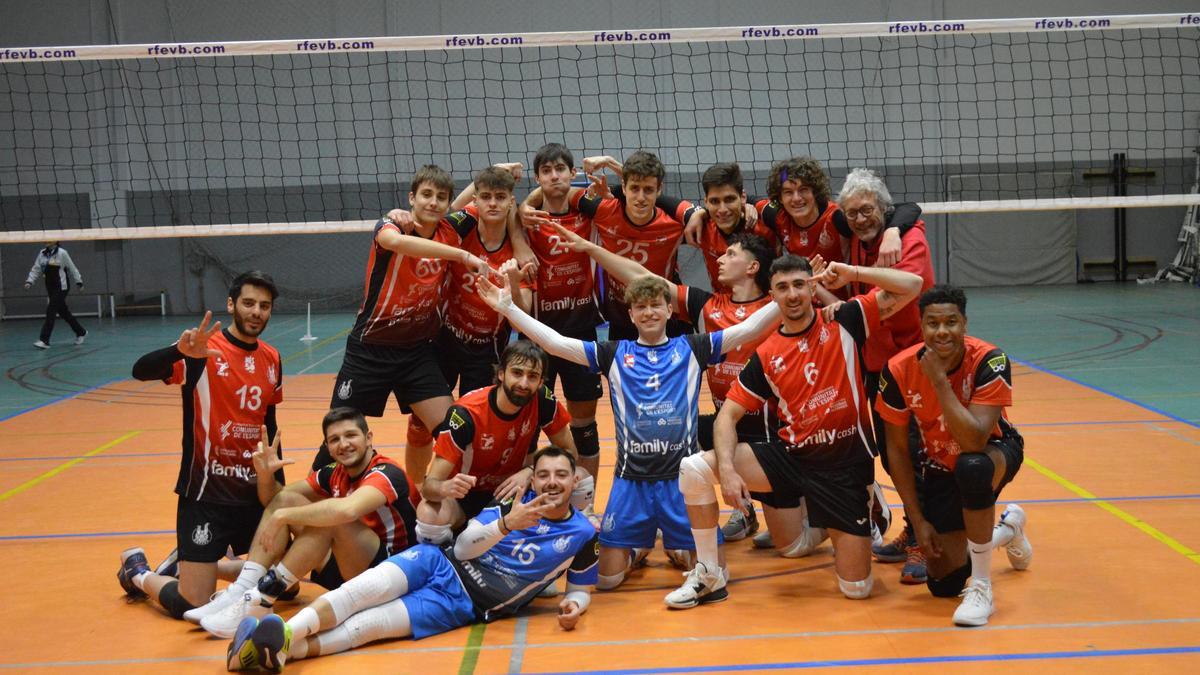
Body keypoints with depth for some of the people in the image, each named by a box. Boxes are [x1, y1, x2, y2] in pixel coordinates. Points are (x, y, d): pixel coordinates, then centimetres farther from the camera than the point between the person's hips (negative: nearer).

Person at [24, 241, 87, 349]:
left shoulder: (62, 253, -11)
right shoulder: (42, 254, 6)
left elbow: (72, 268, -4)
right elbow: (36, 269, 8)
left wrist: (78, 282, 1)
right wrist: (29, 281, -4)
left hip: (61, 287, -7)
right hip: (50, 288, 7)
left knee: (51, 311, -12)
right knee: (64, 313, 14)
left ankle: (44, 340, -11)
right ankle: (81, 333, 29)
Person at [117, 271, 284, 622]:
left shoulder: (272, 359, 7)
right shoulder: (204, 351, -12)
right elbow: (140, 371, -28)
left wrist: (277, 480, 15)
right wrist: (181, 351, -46)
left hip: (255, 493, 6)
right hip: (205, 495, -6)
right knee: (191, 606, -7)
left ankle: (210, 563, 33)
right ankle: (137, 571, 25)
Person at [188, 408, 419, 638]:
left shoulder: (386, 473, -18)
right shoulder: (334, 474, 6)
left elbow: (346, 510, -39)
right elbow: (274, 499, 12)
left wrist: (283, 516, -29)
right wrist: (265, 474, -11)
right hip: (345, 570, 8)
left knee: (330, 518, -32)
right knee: (284, 499, -1)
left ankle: (260, 602, -25)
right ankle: (241, 590, -12)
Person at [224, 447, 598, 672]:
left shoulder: (581, 533, 3)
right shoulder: (513, 502, 5)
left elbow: (580, 589, 15)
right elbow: (462, 549, -2)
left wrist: (573, 605, -11)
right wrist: (505, 525, -21)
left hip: (462, 603, -2)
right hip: (441, 563, 2)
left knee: (369, 624, -25)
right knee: (368, 588, -31)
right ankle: (281, 633, -46)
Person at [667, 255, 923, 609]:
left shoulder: (844, 322, -3)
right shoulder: (765, 356, 1)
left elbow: (911, 285, -8)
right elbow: (728, 415, 0)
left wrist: (854, 273, -18)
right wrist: (727, 469, -16)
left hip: (846, 463, -2)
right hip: (791, 455, 3)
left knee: (857, 588, -4)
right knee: (693, 468, -16)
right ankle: (709, 576, -2)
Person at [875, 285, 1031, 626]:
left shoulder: (989, 361, -29)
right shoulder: (900, 370, -21)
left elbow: (975, 441, -40)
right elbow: (897, 448, -10)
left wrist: (940, 380, -40)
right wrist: (918, 520, -11)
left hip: (996, 451, -3)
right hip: (941, 468, 3)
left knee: (971, 467, -42)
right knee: (944, 584, 2)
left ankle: (981, 589, -24)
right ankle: (1007, 529, 36)